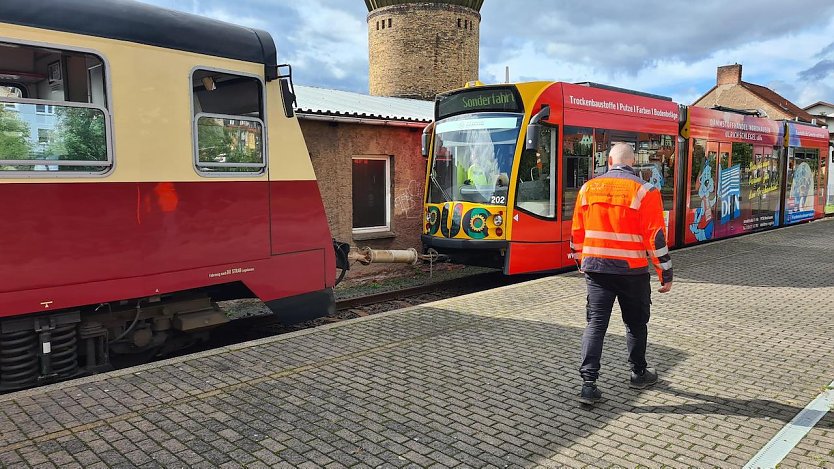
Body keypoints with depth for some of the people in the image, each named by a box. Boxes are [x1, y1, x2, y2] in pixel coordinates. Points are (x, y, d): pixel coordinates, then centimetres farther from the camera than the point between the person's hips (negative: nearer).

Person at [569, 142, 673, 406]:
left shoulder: (588, 189, 4)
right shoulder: (645, 191, -7)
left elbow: (577, 232, 9)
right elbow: (656, 236, -9)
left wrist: (581, 262, 24)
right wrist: (666, 273, -1)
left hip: (595, 268, 2)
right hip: (631, 270, -2)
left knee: (595, 323, 4)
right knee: (635, 324, 16)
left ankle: (588, 383, -3)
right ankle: (639, 374, 33)